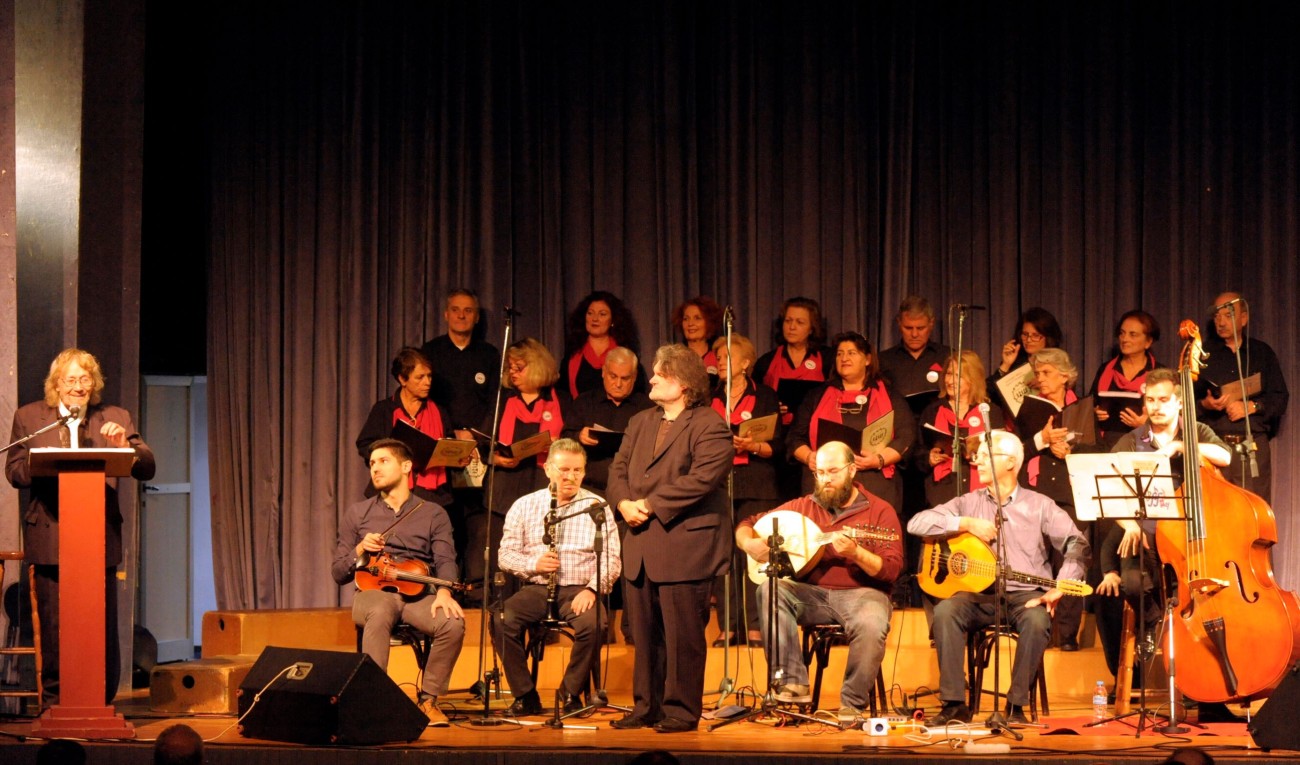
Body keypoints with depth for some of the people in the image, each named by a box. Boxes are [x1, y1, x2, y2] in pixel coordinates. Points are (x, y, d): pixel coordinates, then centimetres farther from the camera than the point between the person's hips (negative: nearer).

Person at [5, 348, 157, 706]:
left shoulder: (116, 418, 9)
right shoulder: (29, 417, 9)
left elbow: (147, 469, 2)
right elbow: (14, 471, 4)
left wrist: (124, 445, -17)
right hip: (51, 537, 0)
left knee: (103, 625, 0)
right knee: (54, 623, 2)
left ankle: (102, 701, 8)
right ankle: (55, 700, 10)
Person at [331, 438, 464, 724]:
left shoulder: (433, 514, 14)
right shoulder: (357, 514, 16)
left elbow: (445, 560, -2)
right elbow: (338, 574, 15)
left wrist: (444, 593, -23)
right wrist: (360, 550, -6)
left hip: (419, 595, 1)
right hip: (373, 592, -1)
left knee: (453, 623, -32)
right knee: (380, 613, -39)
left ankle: (428, 699, -14)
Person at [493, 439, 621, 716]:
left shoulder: (598, 507, 5)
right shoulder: (524, 506, 10)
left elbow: (611, 560, -1)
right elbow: (505, 555, 8)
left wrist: (592, 589, -18)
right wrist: (533, 564, -13)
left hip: (579, 590, -1)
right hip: (535, 589, 1)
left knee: (593, 625, -34)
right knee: (502, 621, -28)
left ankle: (571, 693, -9)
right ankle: (525, 696, -13)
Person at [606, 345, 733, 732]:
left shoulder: (710, 426, -6)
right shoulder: (640, 423, 20)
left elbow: (702, 478, -18)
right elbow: (618, 469, 15)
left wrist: (651, 504, -16)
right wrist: (624, 503, -6)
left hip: (685, 546, -7)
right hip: (640, 545, 7)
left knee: (682, 635, -3)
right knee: (645, 634, 10)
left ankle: (681, 711, 5)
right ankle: (647, 706, 18)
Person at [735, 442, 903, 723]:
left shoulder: (880, 510, 2)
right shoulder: (803, 506, 12)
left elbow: (891, 570, -8)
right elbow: (747, 525, 18)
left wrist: (855, 554, -25)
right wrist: (748, 543, -6)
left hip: (861, 593, -3)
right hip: (812, 594, 3)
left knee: (871, 626, -37)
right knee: (770, 589, -27)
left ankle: (853, 704, -13)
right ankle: (794, 684, -26)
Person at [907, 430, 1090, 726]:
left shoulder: (1039, 505, 8)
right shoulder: (968, 502, 14)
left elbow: (1077, 544, -4)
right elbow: (916, 523, 3)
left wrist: (1057, 589, -19)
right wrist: (967, 523, -7)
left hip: (1024, 595, -2)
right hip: (978, 593, 2)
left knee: (1038, 620, -35)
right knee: (945, 611, -29)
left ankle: (1016, 706, -22)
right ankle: (954, 705, -26)